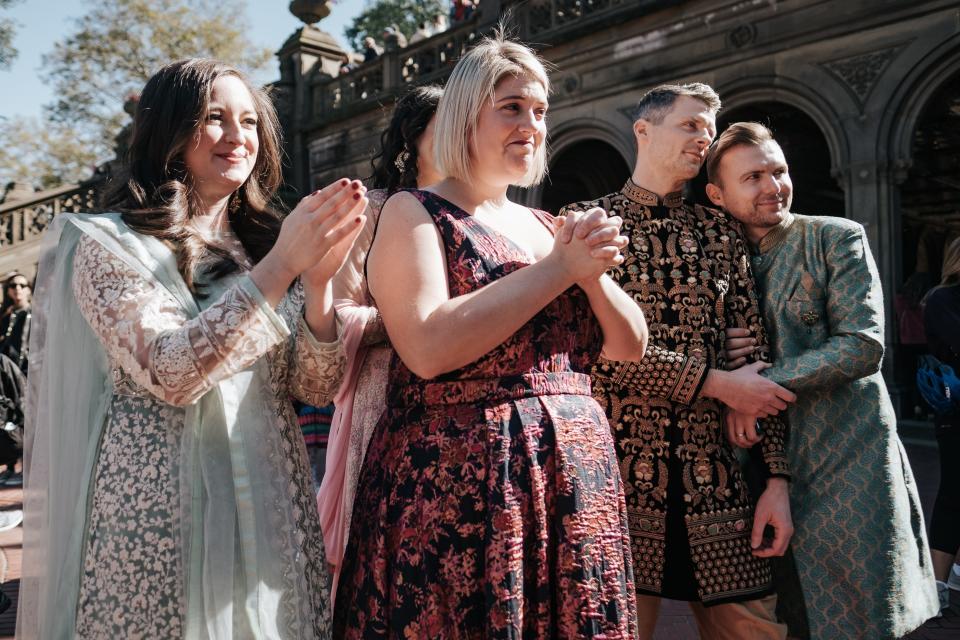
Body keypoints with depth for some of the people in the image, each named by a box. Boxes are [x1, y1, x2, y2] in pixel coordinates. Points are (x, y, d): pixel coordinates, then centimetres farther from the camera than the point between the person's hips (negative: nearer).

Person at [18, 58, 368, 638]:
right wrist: (280, 268, -21)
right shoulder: (108, 244, -4)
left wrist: (317, 282, -15)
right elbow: (171, 373, -18)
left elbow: (316, 388, 1)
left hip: (271, 511, 4)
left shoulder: (265, 244, 7)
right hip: (158, 519, -4)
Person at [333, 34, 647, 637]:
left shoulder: (548, 225, 13)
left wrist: (593, 272, -9)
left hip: (573, 477, 6)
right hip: (458, 482, -5)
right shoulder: (414, 212, -3)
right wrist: (558, 269, -15)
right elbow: (428, 348, -20)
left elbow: (632, 346, 9)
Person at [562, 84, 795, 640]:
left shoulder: (722, 233, 13)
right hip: (619, 474, -3)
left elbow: (756, 357, 10)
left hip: (716, 483, 4)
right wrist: (714, 382, -11)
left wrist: (778, 477, 3)